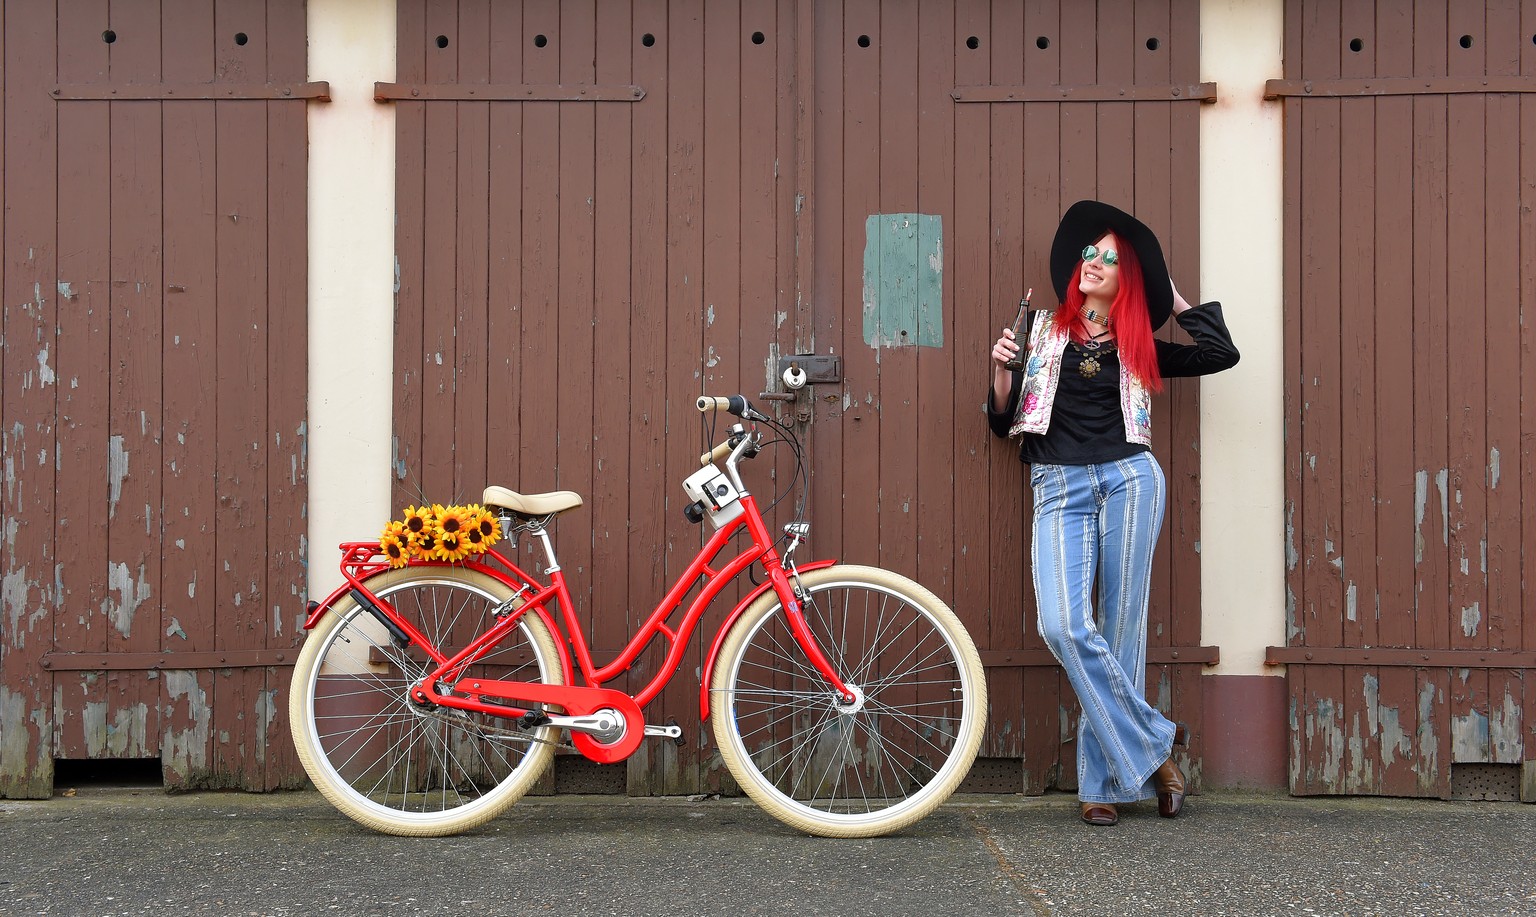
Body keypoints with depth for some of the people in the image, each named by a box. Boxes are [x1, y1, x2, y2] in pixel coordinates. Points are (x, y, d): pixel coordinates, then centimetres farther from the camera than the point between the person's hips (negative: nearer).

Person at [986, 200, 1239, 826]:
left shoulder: (1139, 348, 15)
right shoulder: (1043, 330, 15)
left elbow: (1222, 353, 12)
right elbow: (1003, 423, 14)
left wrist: (1176, 300, 17)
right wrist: (1001, 370, -5)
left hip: (1129, 480, 0)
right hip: (1058, 487, 0)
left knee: (1120, 628, -2)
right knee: (1064, 627, -19)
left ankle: (1105, 780, 6)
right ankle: (1154, 742, -5)